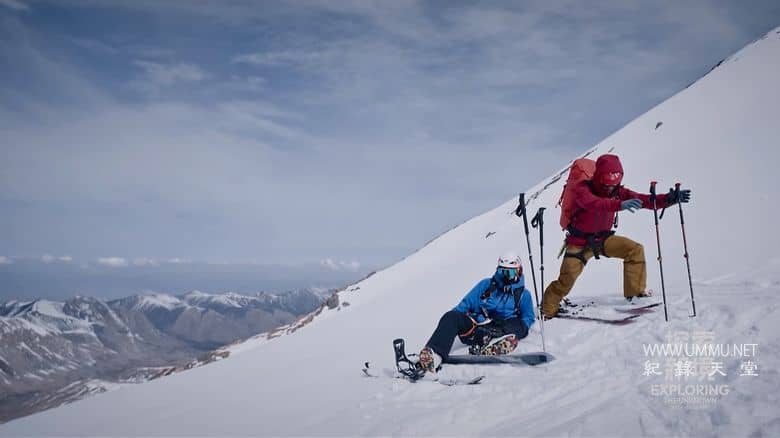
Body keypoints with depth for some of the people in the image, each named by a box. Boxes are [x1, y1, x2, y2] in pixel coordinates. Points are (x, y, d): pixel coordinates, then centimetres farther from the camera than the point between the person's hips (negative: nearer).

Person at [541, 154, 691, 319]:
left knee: (635, 249, -13)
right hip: (580, 242, -5)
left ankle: (635, 292, 0)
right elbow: (594, 203, -43)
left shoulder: (617, 192, -6)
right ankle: (547, 310, 4)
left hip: (603, 238, 5)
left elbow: (644, 200, -13)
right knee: (566, 280, -16)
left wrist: (669, 199, -29)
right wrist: (620, 204, -58)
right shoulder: (582, 188, -21)